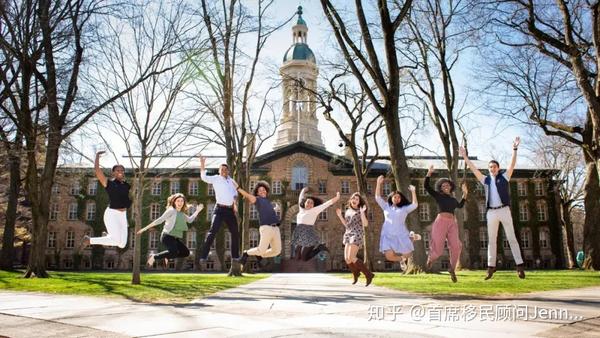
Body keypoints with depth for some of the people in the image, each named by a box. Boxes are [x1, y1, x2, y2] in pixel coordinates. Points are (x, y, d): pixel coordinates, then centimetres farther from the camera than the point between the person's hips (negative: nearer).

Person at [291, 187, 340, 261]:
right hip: (299, 237, 6)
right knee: (297, 258, 5)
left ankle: (319, 248, 12)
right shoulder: (301, 209, 13)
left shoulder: (314, 210, 0)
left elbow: (328, 203, -4)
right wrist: (303, 191, 41)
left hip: (308, 237, -6)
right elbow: (300, 199, 28)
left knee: (304, 258, -9)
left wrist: (337, 197, -6)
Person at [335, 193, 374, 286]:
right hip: (348, 235, 7)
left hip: (357, 234, -7)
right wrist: (340, 215, 10)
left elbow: (365, 224, -11)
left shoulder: (360, 211, -1)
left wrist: (362, 212, -21)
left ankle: (368, 274, -6)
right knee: (346, 258, 1)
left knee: (351, 258, -17)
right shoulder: (347, 211, 17)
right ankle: (356, 273, 29)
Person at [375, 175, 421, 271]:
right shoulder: (386, 206, 15)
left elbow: (415, 205, 1)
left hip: (401, 235, 0)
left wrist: (413, 192, -5)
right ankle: (401, 259, 20)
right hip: (388, 235, 0)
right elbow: (377, 198, 8)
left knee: (408, 255, 1)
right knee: (389, 256, -16)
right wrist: (378, 183, 0)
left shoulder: (404, 208, 13)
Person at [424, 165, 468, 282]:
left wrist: (465, 194, 33)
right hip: (441, 222, -4)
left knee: (456, 247, -16)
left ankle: (452, 269, 3)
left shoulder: (453, 198, 22)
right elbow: (426, 186, -3)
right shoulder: (438, 195, 7)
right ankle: (431, 258, 29)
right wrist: (429, 173, -9)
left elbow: (460, 205, 42)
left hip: (452, 224, 4)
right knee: (438, 249, -7)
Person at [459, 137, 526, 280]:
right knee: (491, 240, 4)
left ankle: (520, 265, -2)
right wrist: (465, 157, 5)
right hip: (491, 213, 3)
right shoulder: (486, 180, 13)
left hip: (504, 210, -3)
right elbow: (473, 169, 10)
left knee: (511, 238, -1)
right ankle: (491, 266, 6)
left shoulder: (504, 177, 7)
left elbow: (512, 164, -3)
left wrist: (515, 149, -12)